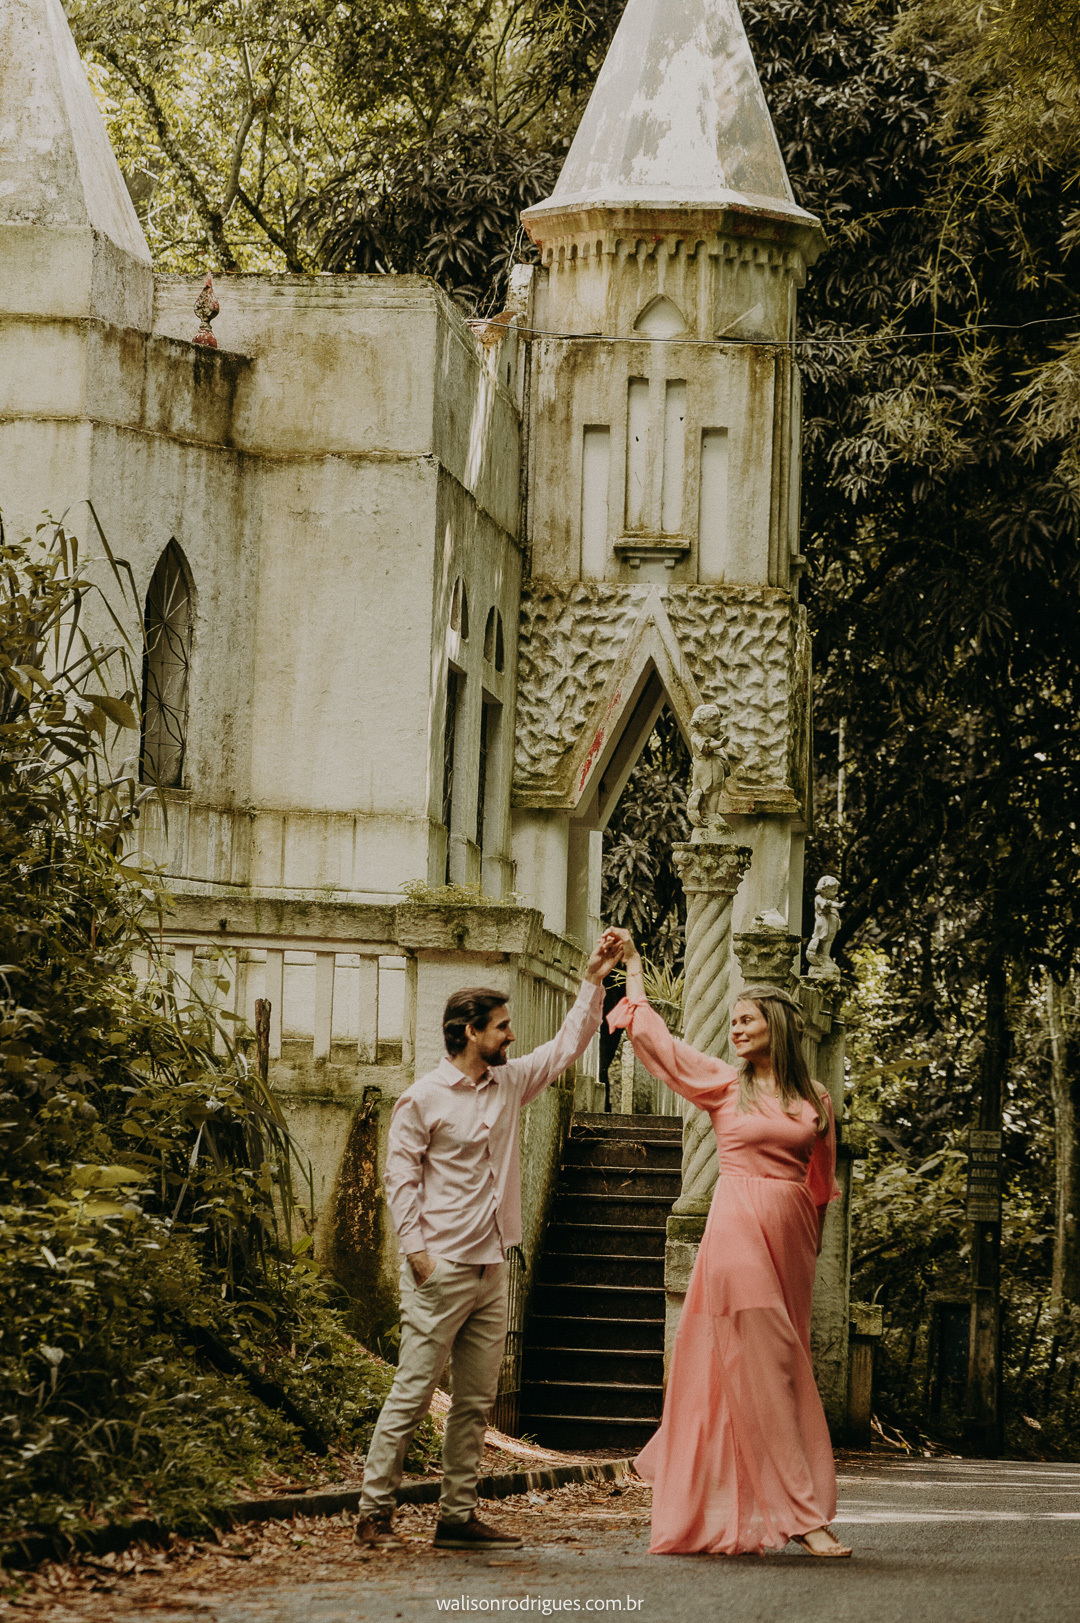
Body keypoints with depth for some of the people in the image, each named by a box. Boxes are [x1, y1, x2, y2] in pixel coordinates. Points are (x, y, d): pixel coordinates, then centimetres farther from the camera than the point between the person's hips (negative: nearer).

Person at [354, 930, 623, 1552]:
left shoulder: (511, 1083, 12)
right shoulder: (423, 1098, -5)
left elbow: (568, 1046, 18)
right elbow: (400, 1174, -6)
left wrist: (595, 981, 9)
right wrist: (415, 1246, -14)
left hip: (492, 1268, 7)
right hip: (441, 1268, -7)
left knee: (476, 1402, 7)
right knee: (413, 1393, -7)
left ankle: (458, 1517, 10)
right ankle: (375, 1512, -3)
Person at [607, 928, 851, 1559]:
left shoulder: (815, 1101, 10)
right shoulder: (723, 1083, 4)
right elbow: (650, 1034, 9)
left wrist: (813, 1244, 16)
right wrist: (632, 964, 16)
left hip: (791, 1234, 4)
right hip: (739, 1230, -4)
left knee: (786, 1370, 5)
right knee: (762, 1368, -8)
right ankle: (801, 1513, -10)